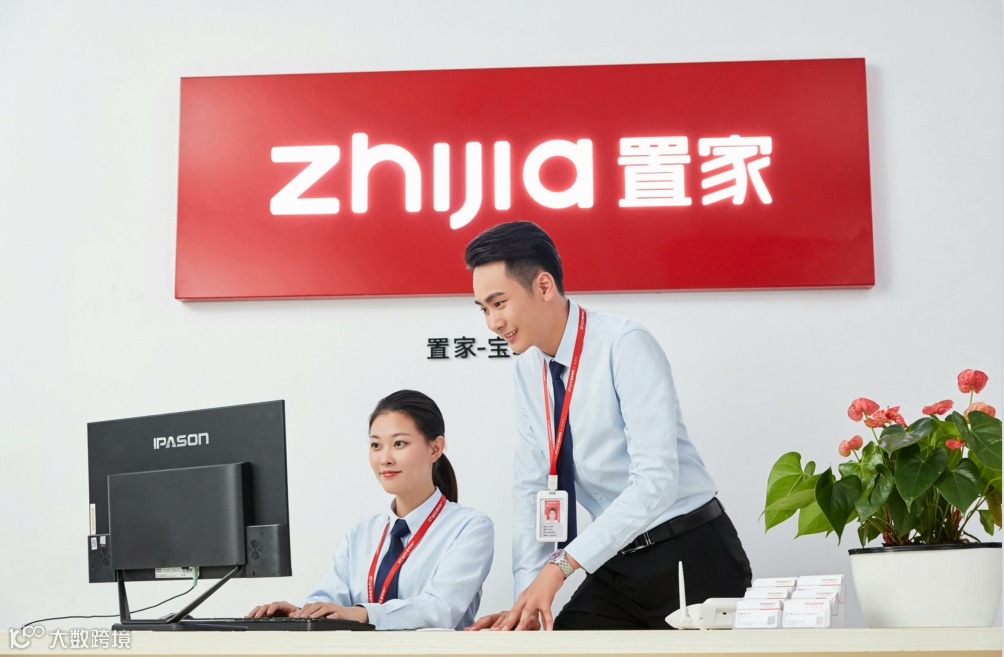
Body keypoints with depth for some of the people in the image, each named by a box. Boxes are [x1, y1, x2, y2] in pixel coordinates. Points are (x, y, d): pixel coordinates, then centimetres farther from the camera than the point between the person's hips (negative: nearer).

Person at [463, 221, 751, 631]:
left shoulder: (624, 345, -18)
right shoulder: (528, 370, 4)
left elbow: (656, 482, -26)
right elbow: (531, 489, 4)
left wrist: (562, 565, -30)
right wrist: (528, 600, -9)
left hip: (691, 560, -6)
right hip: (618, 564, 6)